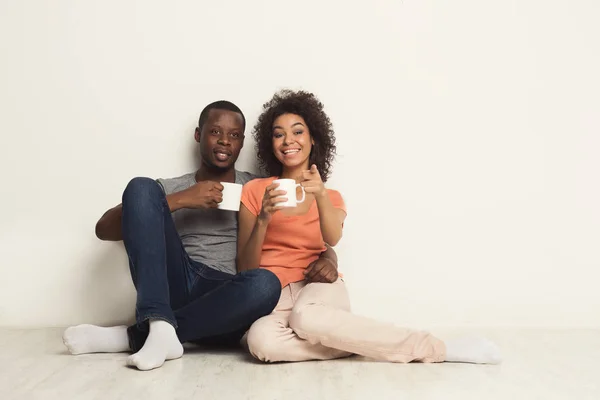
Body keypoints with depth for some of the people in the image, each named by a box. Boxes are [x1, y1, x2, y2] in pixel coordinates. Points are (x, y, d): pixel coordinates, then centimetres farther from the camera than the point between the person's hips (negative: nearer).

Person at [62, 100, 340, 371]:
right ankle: (161, 328, -29)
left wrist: (326, 258, -13)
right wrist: (180, 201, -8)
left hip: (223, 301, 0)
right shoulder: (171, 188, 15)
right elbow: (104, 230, 2)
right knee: (142, 186, -14)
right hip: (173, 288, 1)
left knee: (266, 283, -35)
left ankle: (131, 337, -22)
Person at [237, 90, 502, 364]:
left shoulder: (330, 198, 12)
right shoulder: (254, 191, 8)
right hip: (272, 296, 0)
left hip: (318, 287, 0)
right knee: (261, 339, -37)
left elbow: (332, 239, -13)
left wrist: (321, 195, -33)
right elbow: (245, 269, 1)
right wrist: (263, 219, -17)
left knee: (306, 317, -39)